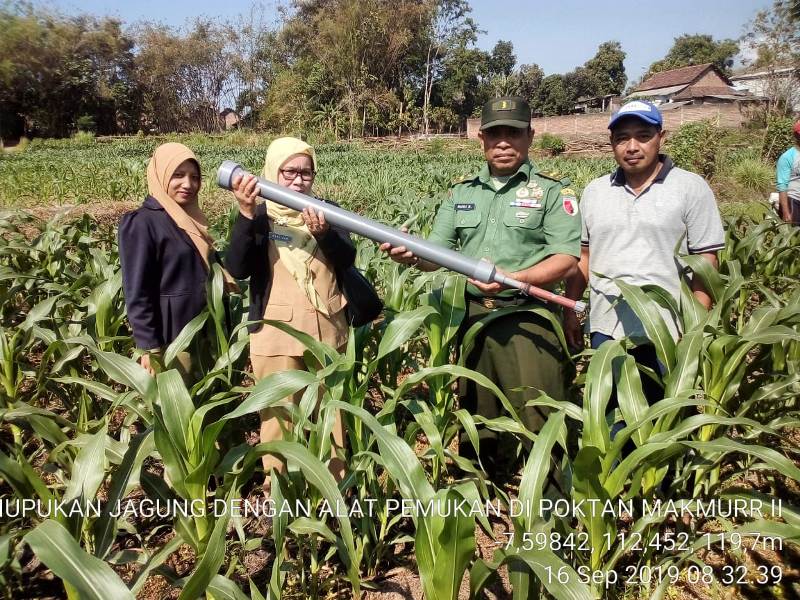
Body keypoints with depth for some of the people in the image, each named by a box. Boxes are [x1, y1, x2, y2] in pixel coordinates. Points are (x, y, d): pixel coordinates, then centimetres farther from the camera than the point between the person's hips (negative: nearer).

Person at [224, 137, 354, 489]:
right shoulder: (260, 216, -3)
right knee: (280, 414, 4)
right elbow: (236, 269, -17)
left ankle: (335, 482, 31)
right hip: (277, 333, -3)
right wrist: (246, 213, -27)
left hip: (326, 330, 3)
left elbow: (347, 259, -7)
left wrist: (323, 233, -27)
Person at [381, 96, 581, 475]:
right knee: (475, 421, 15)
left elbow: (566, 258, -9)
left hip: (527, 320, -4)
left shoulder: (552, 191, 0)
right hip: (472, 316, 5)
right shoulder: (462, 193, 13)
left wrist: (515, 279, -25)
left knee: (537, 425, -5)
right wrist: (411, 256, -14)